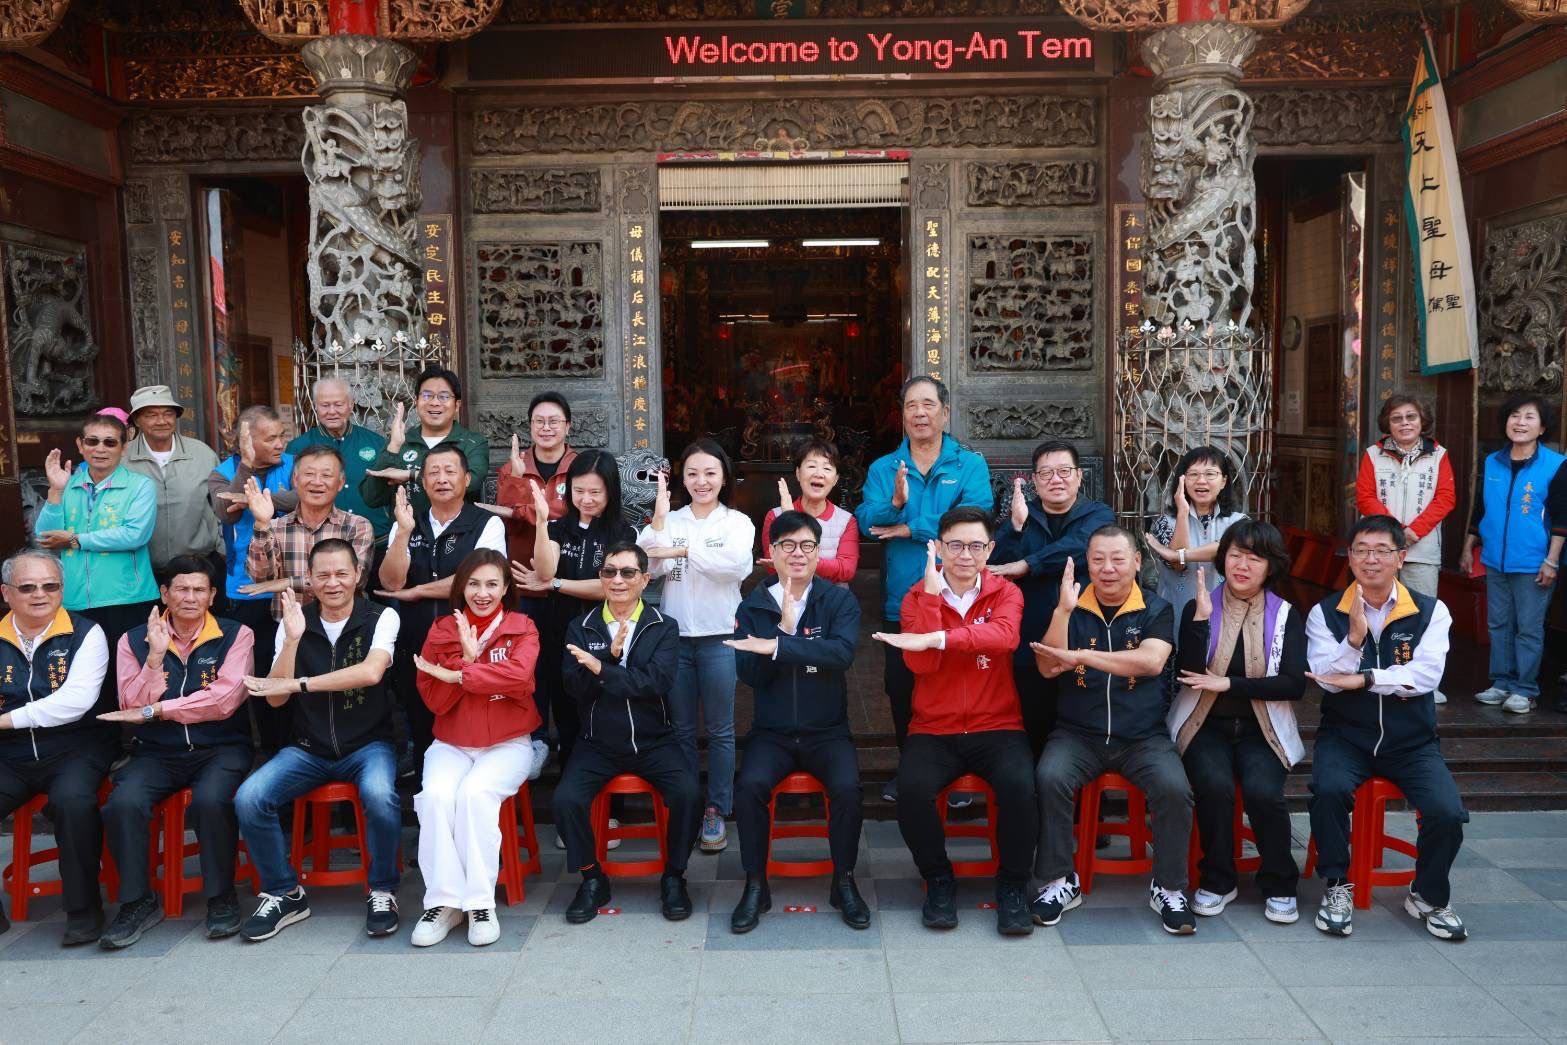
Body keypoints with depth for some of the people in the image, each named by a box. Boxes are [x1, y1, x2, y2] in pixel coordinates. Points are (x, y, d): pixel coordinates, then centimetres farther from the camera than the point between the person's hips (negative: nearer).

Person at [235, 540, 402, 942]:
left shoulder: (381, 618, -4)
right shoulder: (295, 622, 4)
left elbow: (371, 672, -23)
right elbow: (275, 698, -3)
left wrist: (298, 684, -22)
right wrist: (293, 639, -16)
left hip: (367, 744, -3)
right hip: (308, 749, 3)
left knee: (380, 795, -34)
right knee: (248, 800, -21)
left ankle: (382, 892, -9)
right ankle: (284, 893, 1)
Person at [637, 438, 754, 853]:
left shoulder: (737, 522, 1)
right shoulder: (670, 521, 5)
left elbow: (738, 563, -19)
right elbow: (648, 566, -10)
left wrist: (683, 550, -18)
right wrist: (658, 516, -16)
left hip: (719, 638, -2)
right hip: (674, 637, 2)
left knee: (719, 729, 5)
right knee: (682, 728, 12)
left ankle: (716, 811, 17)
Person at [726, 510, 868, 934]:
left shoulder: (839, 600, -1)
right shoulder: (753, 606, 4)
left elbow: (843, 652, -21)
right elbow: (750, 674, -6)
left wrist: (776, 646, -25)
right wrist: (785, 626, -15)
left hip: (828, 732, -1)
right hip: (772, 734, 1)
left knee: (847, 787, -27)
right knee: (749, 785, -27)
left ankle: (844, 882, -4)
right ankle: (756, 885, -8)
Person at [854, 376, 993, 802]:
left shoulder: (970, 465, -1)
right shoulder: (882, 469, 6)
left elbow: (973, 517, -19)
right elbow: (866, 523, -9)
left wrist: (910, 528, -18)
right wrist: (895, 504, -29)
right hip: (901, 602, 2)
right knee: (900, 688, 12)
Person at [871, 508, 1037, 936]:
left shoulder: (1006, 593, 3)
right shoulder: (918, 596, 3)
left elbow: (1004, 636, -22)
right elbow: (921, 664, -14)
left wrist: (936, 638, -32)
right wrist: (933, 592, -16)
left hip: (997, 728, 0)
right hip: (933, 731, 0)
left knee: (1019, 786, -29)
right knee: (912, 789, -28)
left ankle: (1012, 886, -5)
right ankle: (938, 880, -2)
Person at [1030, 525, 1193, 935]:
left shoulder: (1156, 610, 4)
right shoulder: (1071, 608, 7)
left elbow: (1151, 661, -16)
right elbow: (1048, 668, -6)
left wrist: (1081, 656, -20)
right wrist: (1063, 610, -18)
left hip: (1143, 736, 0)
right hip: (1078, 733, 0)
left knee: (1174, 787, -26)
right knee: (1050, 776, -28)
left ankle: (1169, 888, -4)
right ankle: (1060, 882, -12)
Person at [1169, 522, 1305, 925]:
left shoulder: (1286, 615, 5)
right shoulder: (1198, 607, 2)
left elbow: (1295, 684, -7)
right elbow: (1190, 674, -11)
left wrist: (1228, 684, -14)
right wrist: (1202, 617, -18)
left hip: (1260, 730, 1)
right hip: (1207, 726, -1)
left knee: (1263, 791, -27)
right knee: (1214, 785, -29)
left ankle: (1279, 884, -2)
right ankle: (1217, 879, -7)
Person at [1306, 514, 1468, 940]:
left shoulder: (1431, 612, 1)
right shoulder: (1325, 613, 0)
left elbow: (1426, 675, -13)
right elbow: (1328, 679, -10)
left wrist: (1362, 679, -20)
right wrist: (1355, 636, -26)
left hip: (1411, 742, 1)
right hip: (1345, 737, -1)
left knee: (1448, 813, -21)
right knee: (1328, 789, -31)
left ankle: (1428, 897, 9)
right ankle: (1336, 886, -7)